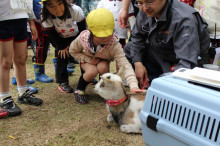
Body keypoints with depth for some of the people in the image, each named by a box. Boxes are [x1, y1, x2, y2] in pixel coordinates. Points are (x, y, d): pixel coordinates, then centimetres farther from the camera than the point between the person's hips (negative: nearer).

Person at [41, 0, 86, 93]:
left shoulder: (76, 10, -35)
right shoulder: (46, 17, -32)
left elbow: (82, 29, -20)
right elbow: (52, 35, -18)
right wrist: (62, 47, -18)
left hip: (76, 37, 1)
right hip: (60, 39, 0)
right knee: (63, 55, -15)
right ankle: (62, 83, -3)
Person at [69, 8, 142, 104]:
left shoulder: (114, 45, -37)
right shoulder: (83, 38, -32)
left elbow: (125, 66, -45)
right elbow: (73, 51, -10)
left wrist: (133, 86, -59)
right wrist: (88, 59, -25)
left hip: (103, 60, 0)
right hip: (87, 59, 0)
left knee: (102, 67, -34)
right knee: (92, 71, -32)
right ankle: (79, 90, -3)